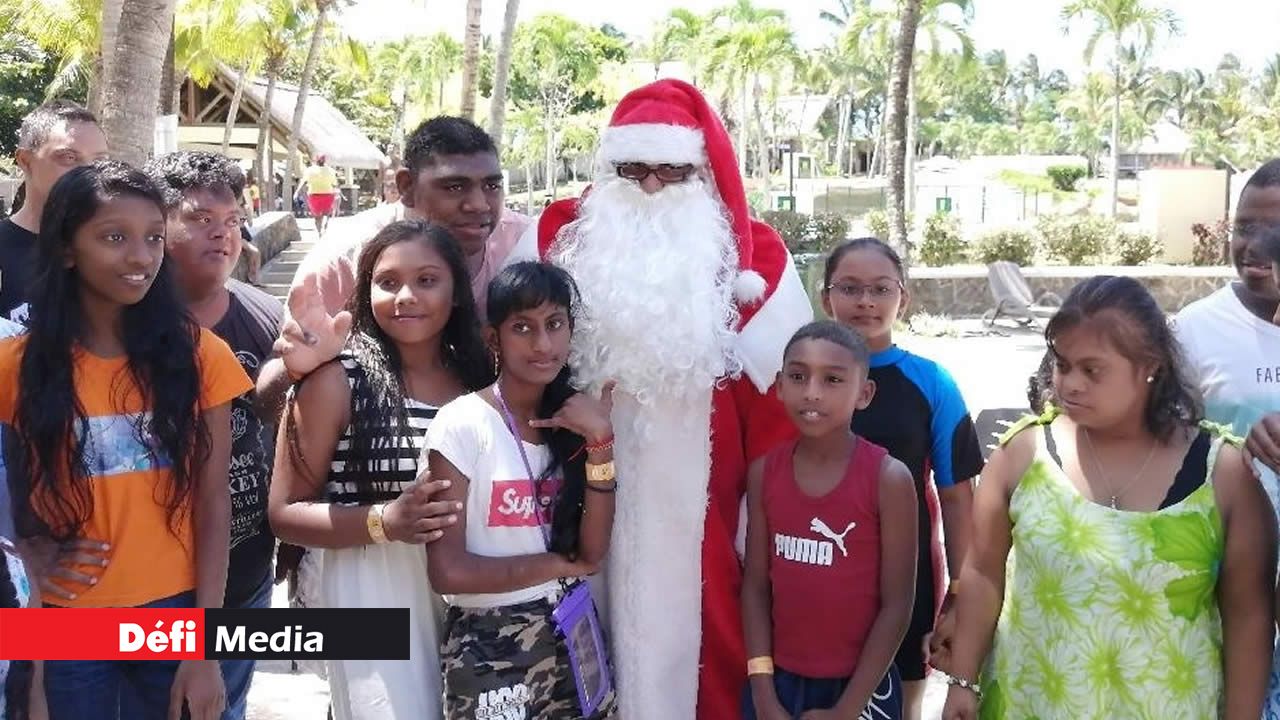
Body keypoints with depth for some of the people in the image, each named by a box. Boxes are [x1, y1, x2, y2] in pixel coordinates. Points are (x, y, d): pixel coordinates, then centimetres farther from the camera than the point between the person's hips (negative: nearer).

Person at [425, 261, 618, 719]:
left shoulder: (571, 420, 2)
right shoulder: (462, 424, -15)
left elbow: (592, 552, -5)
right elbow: (447, 571, -19)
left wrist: (599, 443, -15)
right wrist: (556, 565, -8)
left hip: (570, 634, 5)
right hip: (489, 647, -5)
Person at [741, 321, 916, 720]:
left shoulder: (889, 478, -13)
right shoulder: (764, 471, -4)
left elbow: (896, 605, -11)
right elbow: (755, 586, 0)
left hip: (859, 686, -2)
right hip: (780, 680, 3)